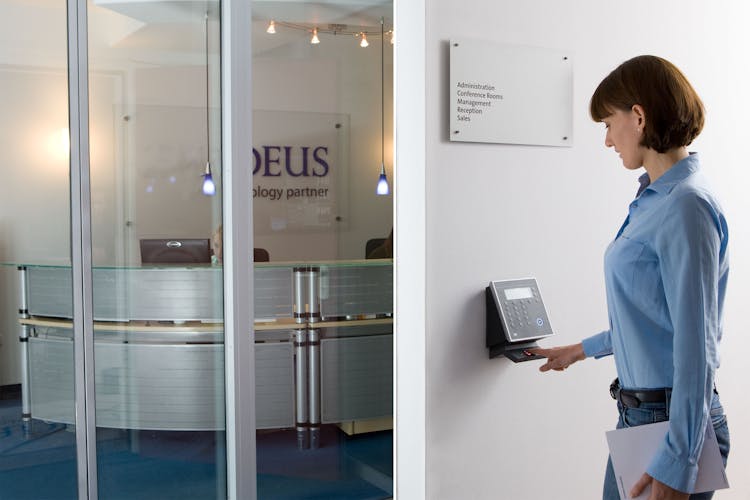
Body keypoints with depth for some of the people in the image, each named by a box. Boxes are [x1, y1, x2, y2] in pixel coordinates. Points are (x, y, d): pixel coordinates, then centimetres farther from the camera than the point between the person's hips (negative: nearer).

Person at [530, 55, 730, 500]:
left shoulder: (686, 206, -19)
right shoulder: (654, 200, 8)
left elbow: (695, 344, -21)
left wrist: (677, 464, -20)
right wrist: (584, 349, 29)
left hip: (673, 420, -8)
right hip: (638, 413, 8)